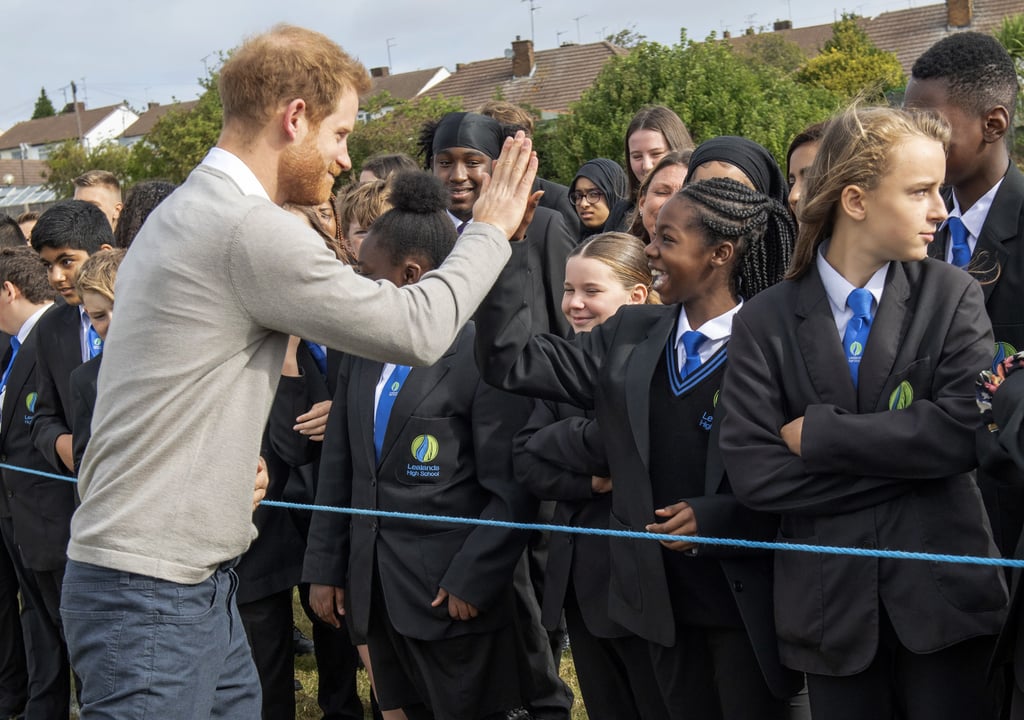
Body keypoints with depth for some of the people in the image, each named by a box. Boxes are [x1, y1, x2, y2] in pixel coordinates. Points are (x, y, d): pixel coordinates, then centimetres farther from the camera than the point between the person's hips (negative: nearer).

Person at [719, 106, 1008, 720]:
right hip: (830, 604, 0)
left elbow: (965, 429, -15)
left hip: (941, 592, 0)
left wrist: (819, 434, -12)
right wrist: (906, 467, -12)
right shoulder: (766, 321, -1)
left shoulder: (952, 296, 0)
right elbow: (753, 472, -10)